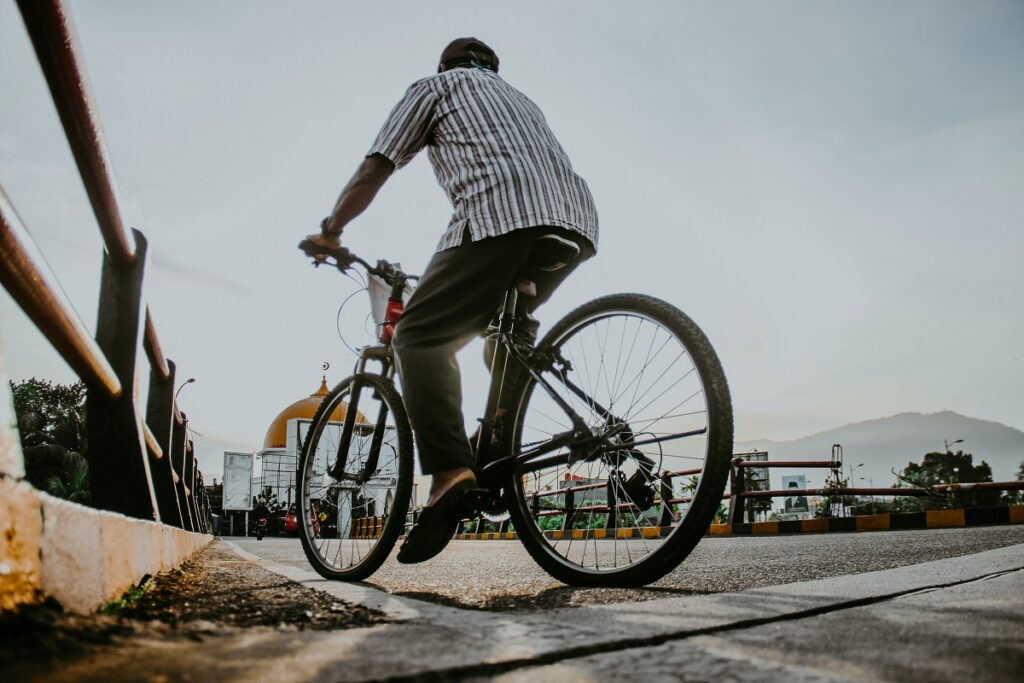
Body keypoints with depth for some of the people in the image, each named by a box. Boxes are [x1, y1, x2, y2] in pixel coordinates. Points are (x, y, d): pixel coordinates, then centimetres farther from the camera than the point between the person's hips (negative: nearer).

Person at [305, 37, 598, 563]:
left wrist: (330, 232, 32)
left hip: (501, 214, -6)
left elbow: (371, 174, 16)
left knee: (420, 337, -1)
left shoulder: (433, 86, 24)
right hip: (575, 221, 7)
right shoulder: (518, 97, 42)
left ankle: (450, 471, -21)